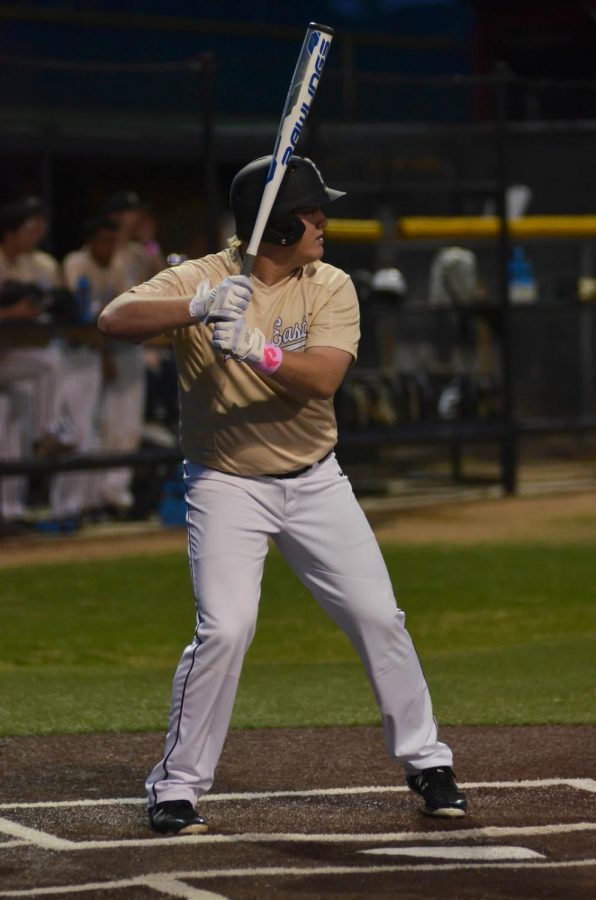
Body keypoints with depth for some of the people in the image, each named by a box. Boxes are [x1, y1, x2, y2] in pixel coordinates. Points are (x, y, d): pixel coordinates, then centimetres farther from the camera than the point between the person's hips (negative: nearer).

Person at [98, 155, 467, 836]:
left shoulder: (330, 288, -6)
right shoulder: (199, 280, -12)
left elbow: (322, 377, -21)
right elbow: (113, 319, -28)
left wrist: (256, 348, -38)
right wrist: (198, 307, -42)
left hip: (315, 481, 3)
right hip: (226, 484, -3)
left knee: (379, 618, 2)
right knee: (224, 628, -17)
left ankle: (425, 760, 20)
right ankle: (176, 787, -3)